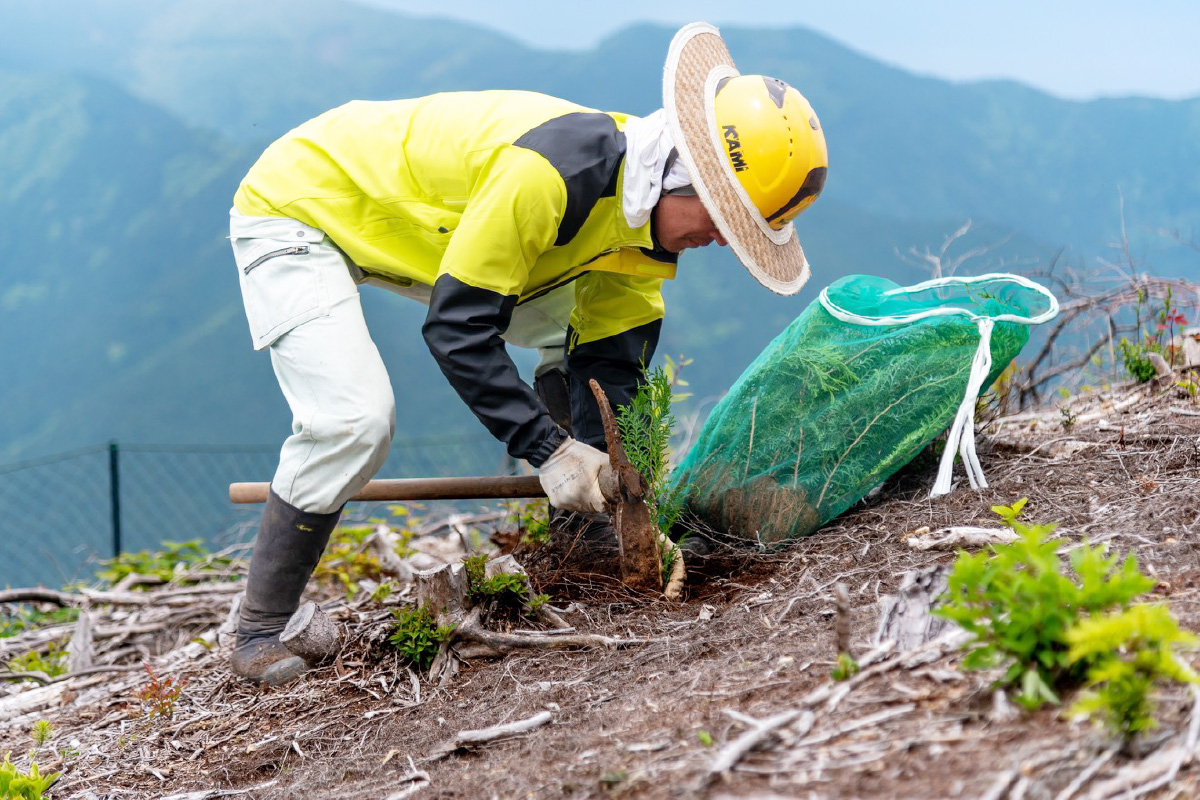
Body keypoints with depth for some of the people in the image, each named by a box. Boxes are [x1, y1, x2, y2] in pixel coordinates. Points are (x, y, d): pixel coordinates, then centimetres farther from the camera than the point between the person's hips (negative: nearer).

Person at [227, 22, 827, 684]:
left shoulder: (652, 206, -8)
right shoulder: (551, 168, -37)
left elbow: (608, 361, -4)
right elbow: (455, 326, -33)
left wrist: (598, 471, -16)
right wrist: (550, 451, -32)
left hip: (417, 222, 9)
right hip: (298, 204, -9)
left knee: (580, 327, 6)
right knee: (356, 418, -26)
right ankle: (258, 634, -10)